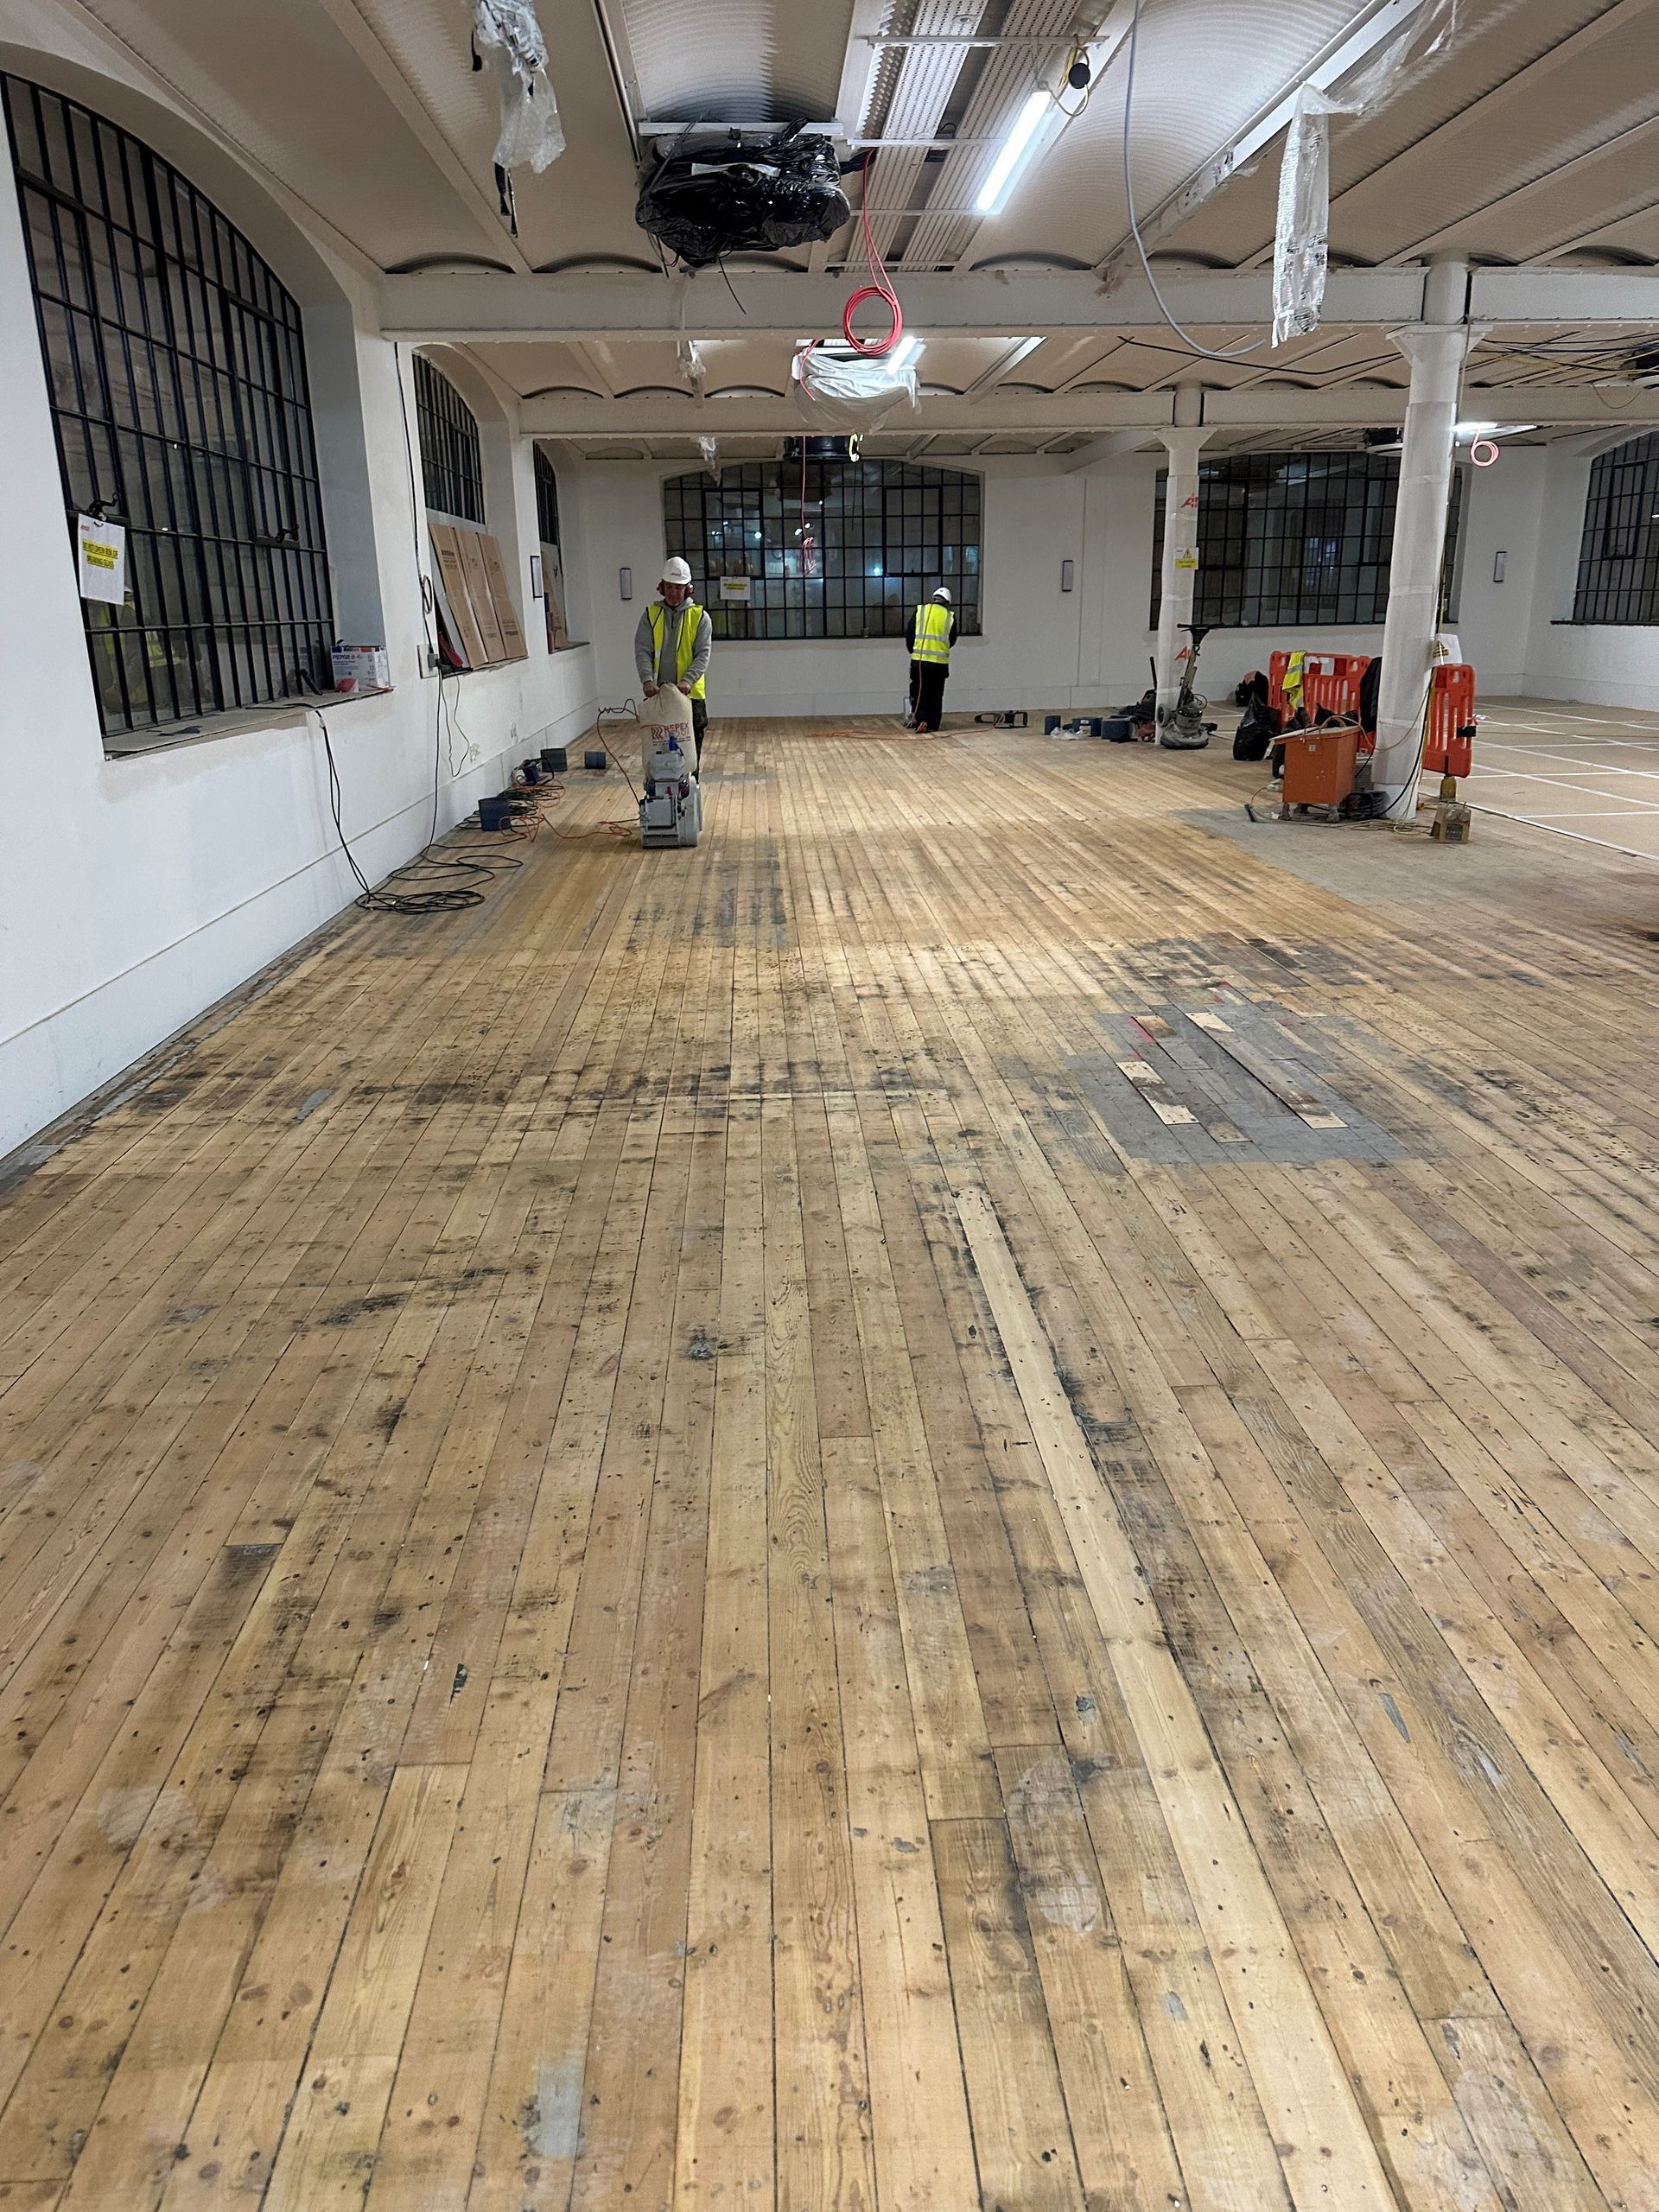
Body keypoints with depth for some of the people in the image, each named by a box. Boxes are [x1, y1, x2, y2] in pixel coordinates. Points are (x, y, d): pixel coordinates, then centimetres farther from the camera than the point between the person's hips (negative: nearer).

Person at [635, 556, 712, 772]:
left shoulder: (700, 616, 2)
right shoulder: (651, 614, 7)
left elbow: (703, 654, -7)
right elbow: (642, 651, -2)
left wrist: (687, 680, -24)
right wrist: (648, 679, -21)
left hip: (691, 695, -1)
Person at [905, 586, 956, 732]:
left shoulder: (919, 611, 2)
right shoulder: (950, 617, 3)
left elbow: (909, 633, 4)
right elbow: (952, 639, 11)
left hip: (919, 660, 0)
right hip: (941, 662, 0)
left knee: (918, 691, 12)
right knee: (936, 695, 8)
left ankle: (919, 720, 5)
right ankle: (932, 725, 5)